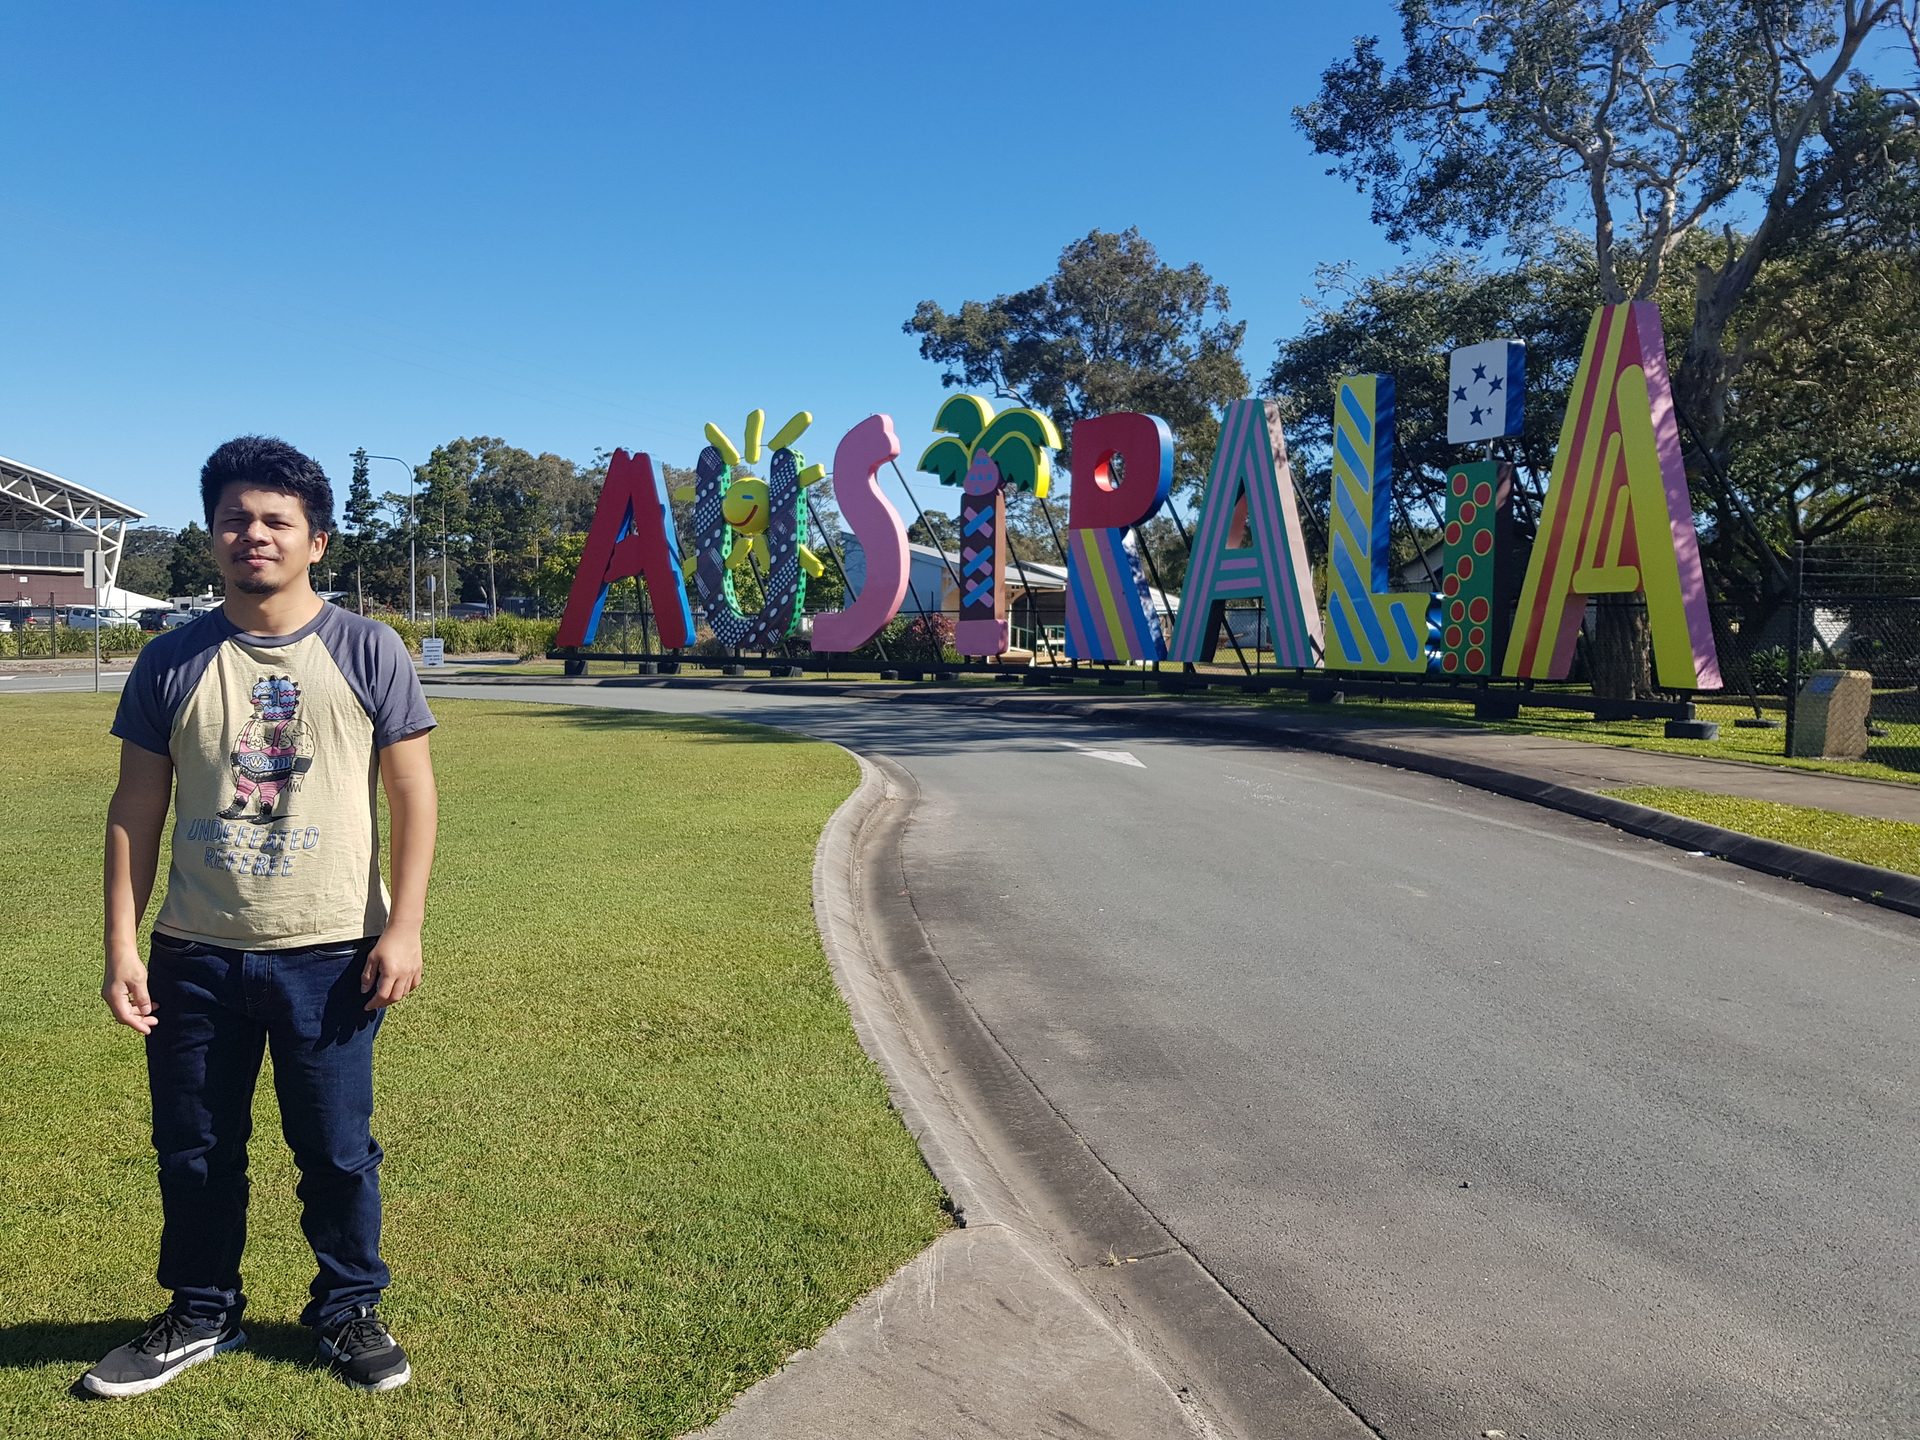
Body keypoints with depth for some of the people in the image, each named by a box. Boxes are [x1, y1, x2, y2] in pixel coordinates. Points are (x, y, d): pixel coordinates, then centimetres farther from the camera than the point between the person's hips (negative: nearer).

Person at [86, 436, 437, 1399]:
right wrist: (122, 944, 0)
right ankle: (201, 1316, 37)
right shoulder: (172, 662, 2)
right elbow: (135, 806, 5)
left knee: (337, 1151, 9)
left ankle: (348, 1310, 30)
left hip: (330, 956, -2)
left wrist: (403, 927, -9)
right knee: (194, 1150, 15)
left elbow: (413, 792, -3)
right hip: (195, 957, 2)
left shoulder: (366, 652, -4)